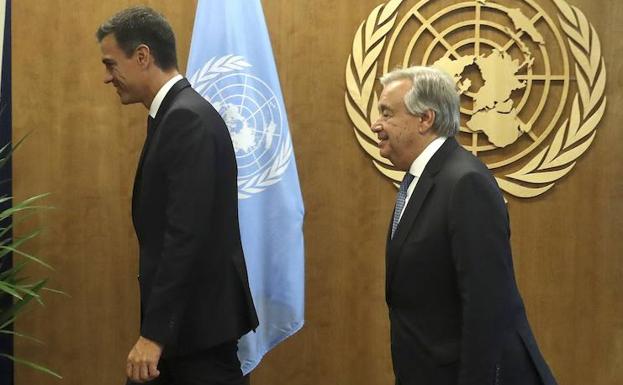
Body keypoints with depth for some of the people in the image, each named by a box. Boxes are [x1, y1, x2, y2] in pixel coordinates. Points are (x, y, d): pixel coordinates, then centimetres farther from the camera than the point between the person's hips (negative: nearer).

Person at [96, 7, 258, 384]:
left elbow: (186, 235, -25)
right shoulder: (177, 115, 12)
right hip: (183, 315, 10)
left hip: (198, 319, -10)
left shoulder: (189, 118, -18)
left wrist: (153, 332, -25)